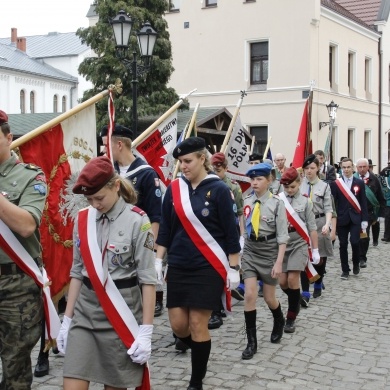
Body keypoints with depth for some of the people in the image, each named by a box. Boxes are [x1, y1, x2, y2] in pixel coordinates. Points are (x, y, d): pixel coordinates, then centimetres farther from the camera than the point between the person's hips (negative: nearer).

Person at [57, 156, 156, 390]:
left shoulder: (137, 221, -10)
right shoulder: (82, 219, 4)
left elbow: (147, 279, -10)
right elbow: (77, 272, 11)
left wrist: (146, 331, -12)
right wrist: (67, 319, 10)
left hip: (121, 312, -4)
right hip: (85, 310, 4)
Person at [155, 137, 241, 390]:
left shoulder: (218, 189, -8)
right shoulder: (174, 189, 4)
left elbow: (231, 231, -6)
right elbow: (165, 228, 8)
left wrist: (234, 268, -7)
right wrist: (158, 260, 2)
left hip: (208, 268, -4)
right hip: (178, 267, 4)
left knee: (198, 324, -1)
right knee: (178, 324, 4)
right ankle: (201, 354, 35)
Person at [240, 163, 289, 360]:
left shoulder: (276, 203, -12)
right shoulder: (246, 202, -1)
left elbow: (282, 236, -11)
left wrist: (278, 263, -14)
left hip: (269, 253, -2)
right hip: (249, 251, 3)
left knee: (269, 297, 11)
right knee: (249, 295, -7)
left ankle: (279, 322, 45)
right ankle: (251, 341, 3)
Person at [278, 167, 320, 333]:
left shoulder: (305, 201, -3)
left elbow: (312, 228, 0)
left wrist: (315, 250, -2)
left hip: (299, 244, -2)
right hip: (282, 244, 2)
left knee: (292, 279, -11)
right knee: (282, 282, 2)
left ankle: (291, 318, 2)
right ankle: (296, 303, 34)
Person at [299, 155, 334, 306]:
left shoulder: (324, 186, -1)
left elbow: (328, 208, -5)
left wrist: (327, 224, -21)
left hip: (319, 224, 0)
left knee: (319, 258, 12)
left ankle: (318, 285, 35)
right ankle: (305, 293, -7)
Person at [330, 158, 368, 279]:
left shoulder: (359, 183, 4)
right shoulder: (335, 184, 1)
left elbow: (363, 202, 4)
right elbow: (333, 203, 0)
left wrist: (364, 219, -2)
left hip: (355, 218, 0)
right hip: (342, 218, 0)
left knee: (355, 242, -11)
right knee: (343, 245, 4)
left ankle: (356, 263, 16)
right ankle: (345, 270, 15)